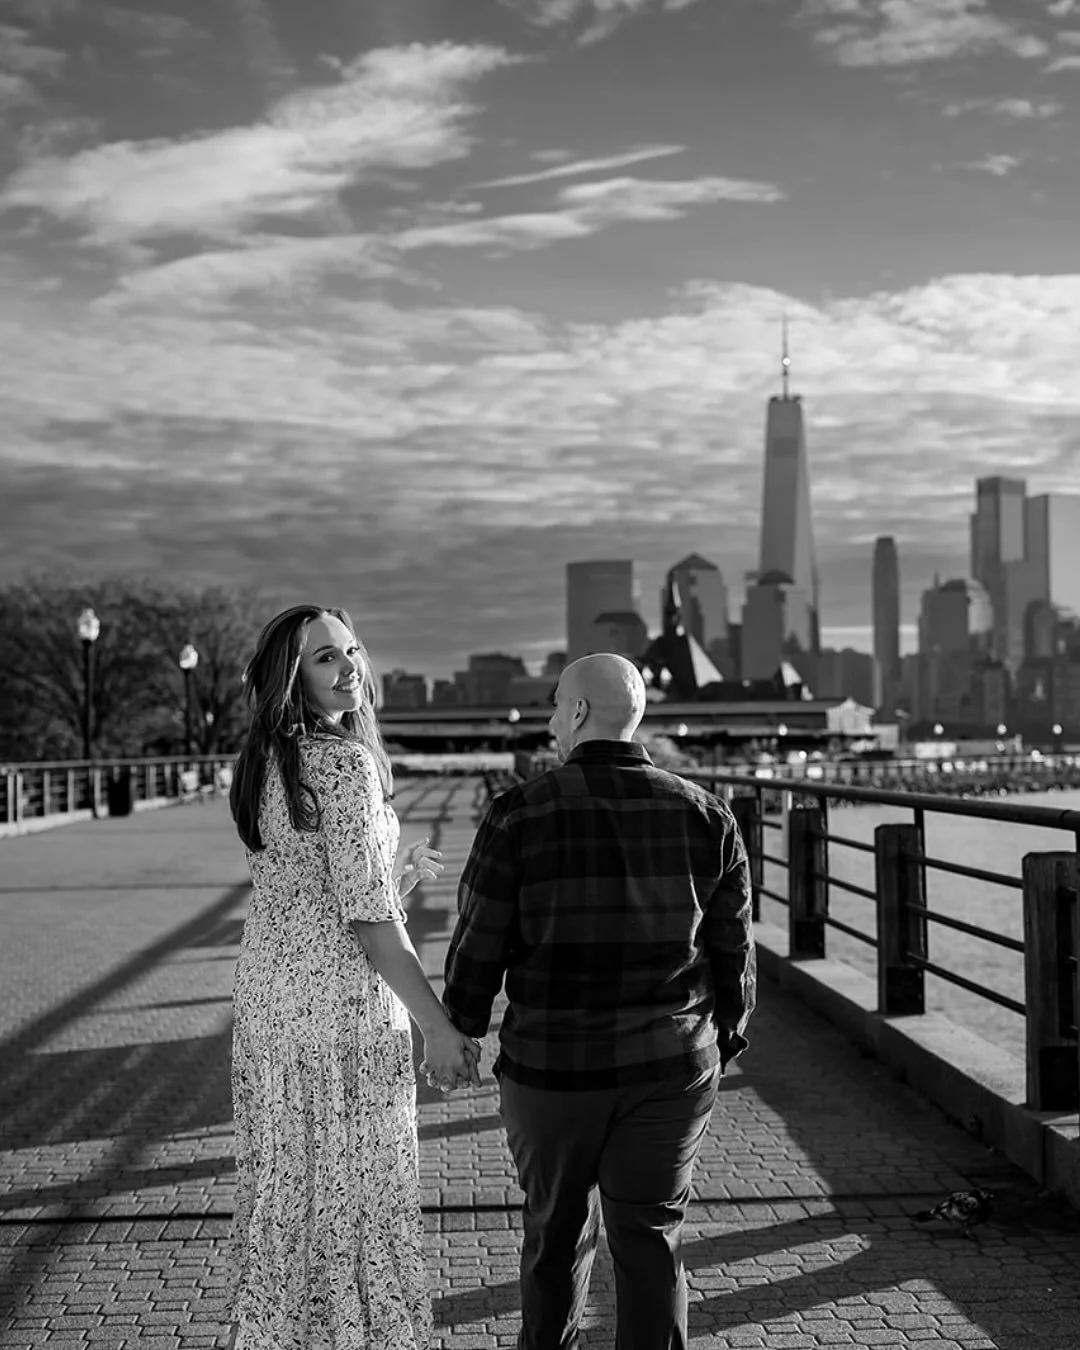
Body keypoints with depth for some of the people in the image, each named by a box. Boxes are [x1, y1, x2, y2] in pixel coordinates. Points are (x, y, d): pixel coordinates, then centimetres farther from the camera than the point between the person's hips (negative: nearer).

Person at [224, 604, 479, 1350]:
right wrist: (440, 1027, -18)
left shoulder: (267, 761, 8)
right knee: (356, 1199, 4)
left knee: (285, 1188, 18)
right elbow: (366, 918, -21)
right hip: (341, 1005, -8)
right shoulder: (344, 761, -18)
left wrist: (399, 870, 24)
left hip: (266, 994, 8)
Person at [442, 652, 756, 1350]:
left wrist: (461, 1031, 10)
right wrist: (727, 1036, 17)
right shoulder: (706, 815, -3)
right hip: (671, 1069, 1)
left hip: (550, 1066, -1)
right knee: (651, 1241, 11)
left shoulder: (520, 814, -10)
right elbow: (734, 952, 2)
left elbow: (478, 947, -6)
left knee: (557, 1233, 19)